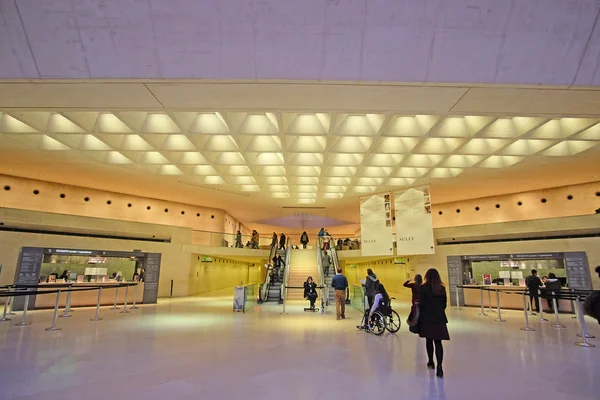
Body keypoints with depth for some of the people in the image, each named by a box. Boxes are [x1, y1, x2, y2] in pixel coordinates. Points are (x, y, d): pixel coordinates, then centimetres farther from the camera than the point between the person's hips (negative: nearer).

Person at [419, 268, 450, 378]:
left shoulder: (424, 287, -10)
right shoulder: (442, 288, 1)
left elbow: (421, 304, -9)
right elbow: (444, 304, 7)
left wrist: (421, 315, 5)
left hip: (427, 318, -2)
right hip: (439, 318, 2)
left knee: (429, 340, 14)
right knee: (438, 342, 2)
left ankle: (431, 362, 27)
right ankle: (439, 366, -8)